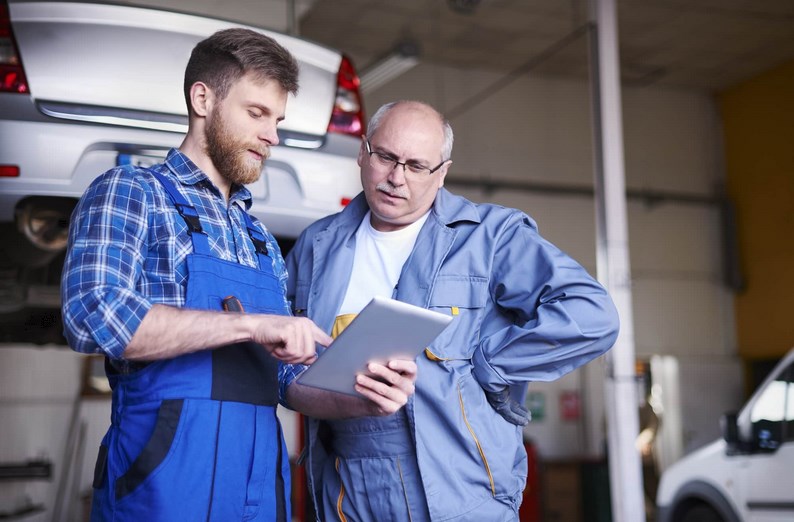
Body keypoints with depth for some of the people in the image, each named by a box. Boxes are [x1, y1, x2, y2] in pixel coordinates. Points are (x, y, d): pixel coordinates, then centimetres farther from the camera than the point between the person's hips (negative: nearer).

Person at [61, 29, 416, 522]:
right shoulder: (129, 193, -1)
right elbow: (93, 316, -18)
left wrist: (360, 399, -4)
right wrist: (250, 323, -20)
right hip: (165, 481, -6)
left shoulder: (263, 241, 16)